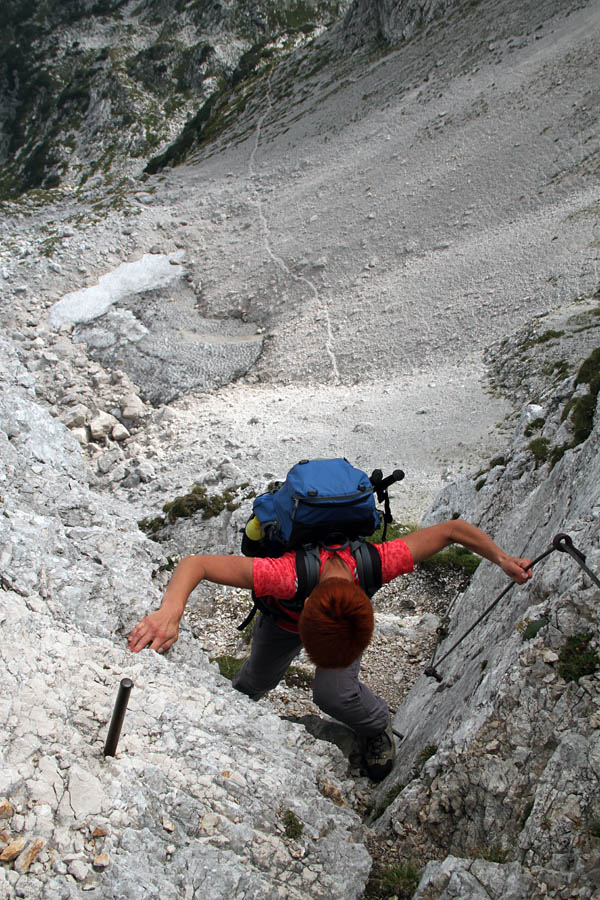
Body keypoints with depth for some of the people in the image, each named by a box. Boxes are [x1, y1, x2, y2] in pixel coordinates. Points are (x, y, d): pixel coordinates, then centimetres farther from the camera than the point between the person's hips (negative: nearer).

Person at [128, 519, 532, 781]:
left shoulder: (377, 564, -46)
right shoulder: (288, 575, -51)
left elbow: (453, 529, -32)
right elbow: (194, 564, -49)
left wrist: (503, 559, -33)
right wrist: (170, 613, -66)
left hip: (349, 617, 0)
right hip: (286, 618, 0)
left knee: (334, 694, -19)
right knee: (259, 677, 20)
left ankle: (377, 724, 15)